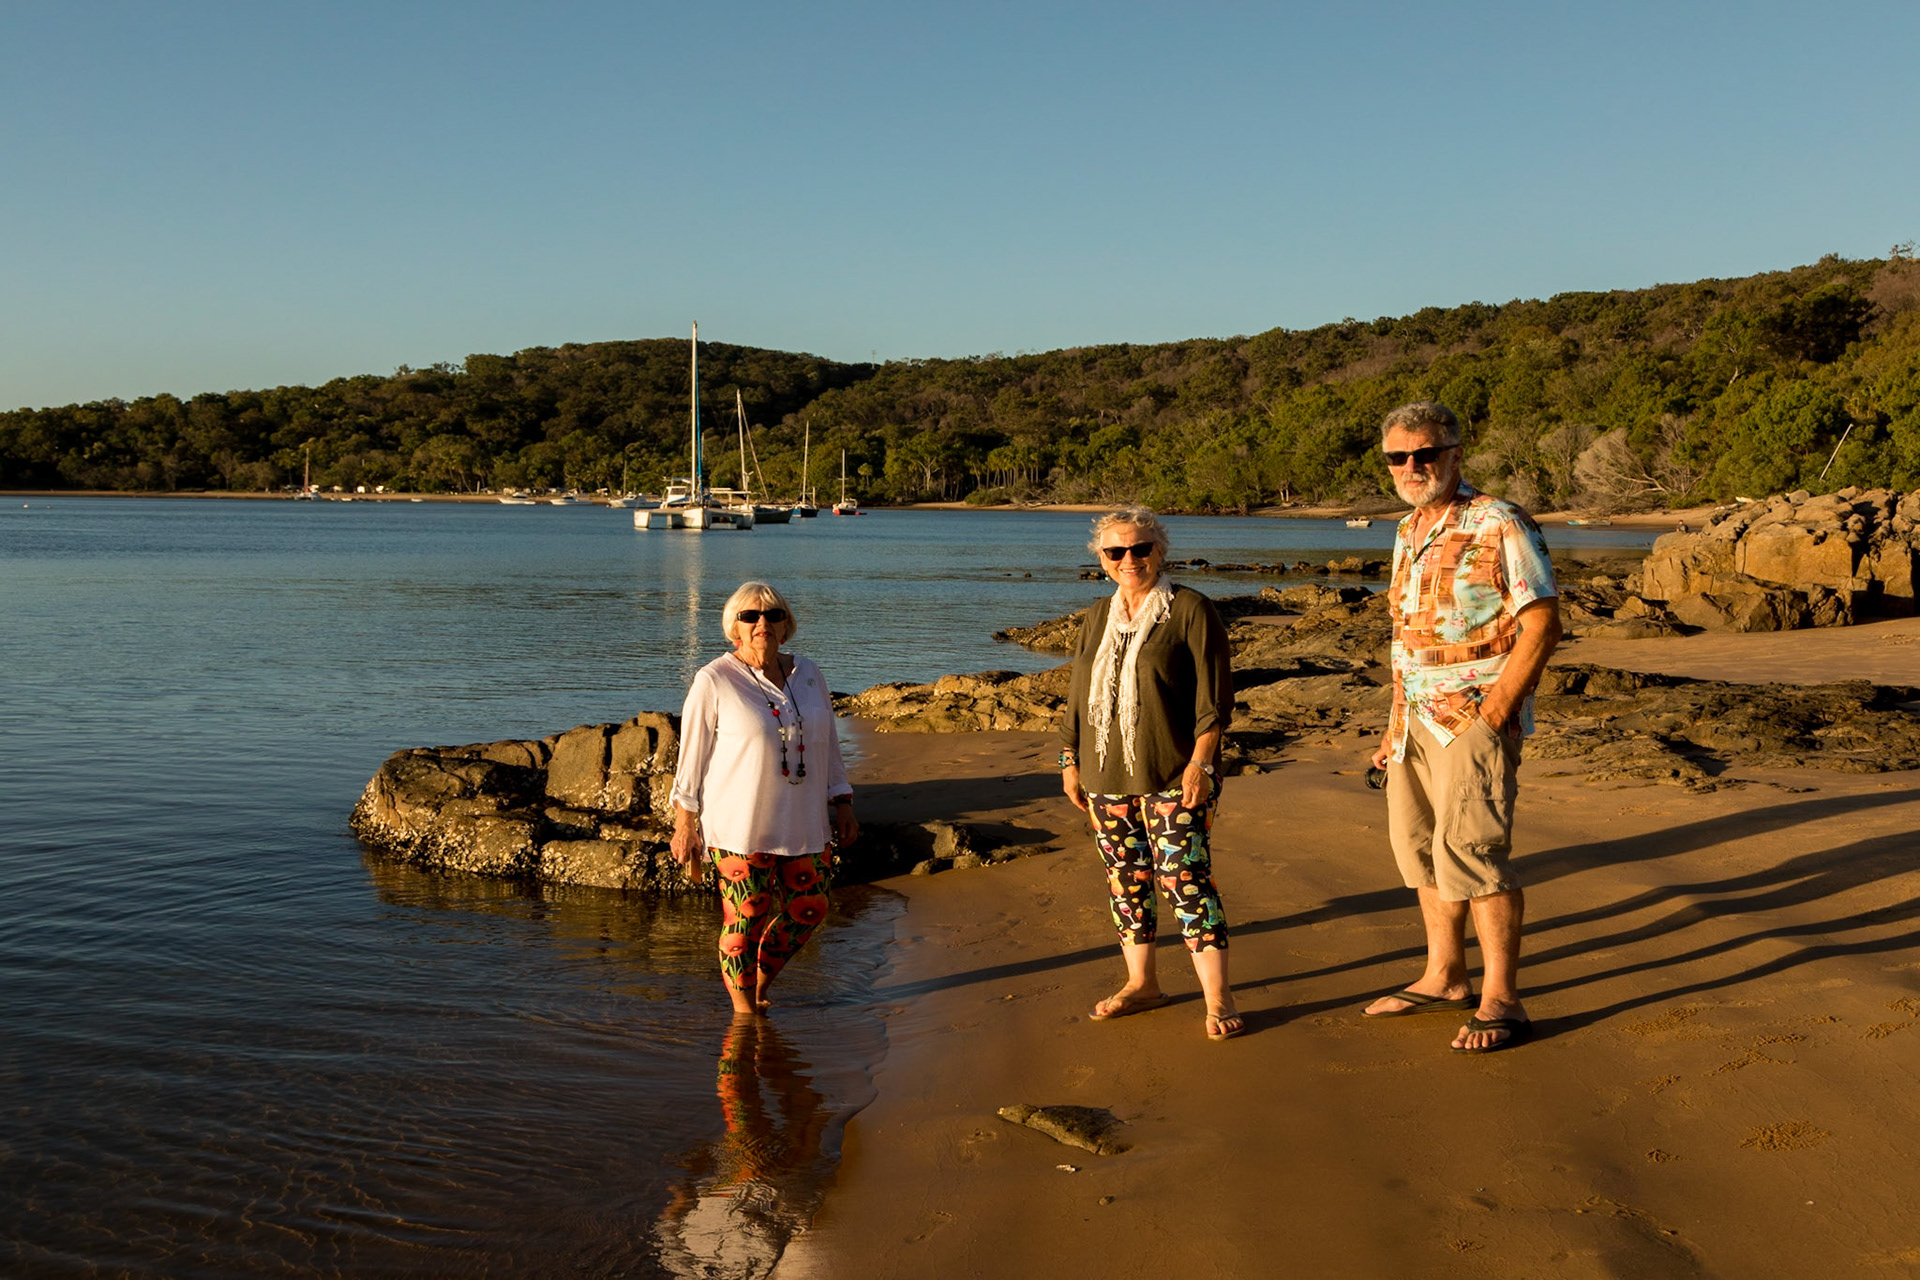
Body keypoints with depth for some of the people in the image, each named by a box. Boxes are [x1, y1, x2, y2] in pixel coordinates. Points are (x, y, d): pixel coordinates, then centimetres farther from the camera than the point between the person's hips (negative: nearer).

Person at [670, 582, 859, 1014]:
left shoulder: (808, 675, 8)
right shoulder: (714, 682, -7)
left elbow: (828, 747, 15)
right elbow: (692, 756, -5)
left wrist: (842, 806, 11)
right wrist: (684, 826, -6)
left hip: (804, 822, 5)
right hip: (739, 824, -5)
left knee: (808, 910, 8)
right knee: (747, 917, -2)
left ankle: (759, 989, 30)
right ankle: (743, 1010, 19)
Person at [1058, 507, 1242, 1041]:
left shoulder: (1190, 610, -4)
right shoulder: (1097, 619, 14)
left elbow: (1214, 698, -7)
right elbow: (1077, 698, 19)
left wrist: (1199, 762, -14)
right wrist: (1069, 760, 15)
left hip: (1172, 777, -6)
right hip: (1107, 777, 6)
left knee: (1185, 878, -9)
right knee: (1125, 879, 11)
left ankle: (1218, 998, -3)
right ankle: (1141, 983, 24)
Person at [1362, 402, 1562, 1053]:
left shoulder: (1499, 524, -11)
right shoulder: (1407, 533, 14)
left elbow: (1541, 625, -14)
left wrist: (1493, 714, -18)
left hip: (1476, 715, -8)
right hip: (1417, 720, 8)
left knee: (1470, 851, -11)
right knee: (1420, 849, 12)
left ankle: (1500, 1001, -1)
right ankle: (1444, 978, 26)